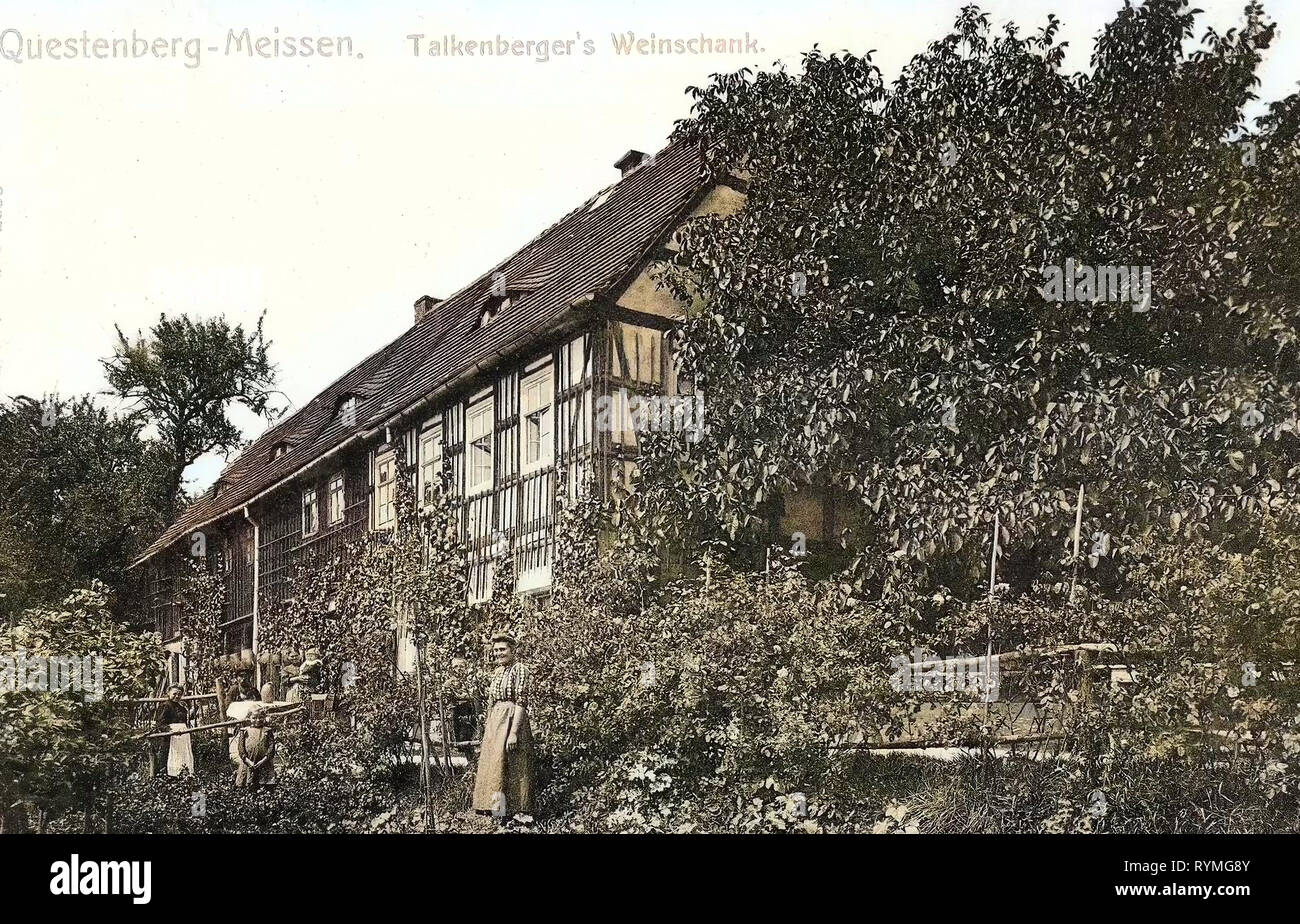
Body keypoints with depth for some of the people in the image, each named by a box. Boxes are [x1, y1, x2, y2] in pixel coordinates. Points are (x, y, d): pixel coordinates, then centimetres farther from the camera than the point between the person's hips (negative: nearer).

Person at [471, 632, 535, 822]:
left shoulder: (519, 669, -9)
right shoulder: (498, 671, 16)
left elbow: (521, 702, -15)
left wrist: (513, 732, -22)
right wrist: (487, 729, 18)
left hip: (510, 721, -9)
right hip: (494, 724, 9)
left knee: (502, 769, -10)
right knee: (491, 769, 9)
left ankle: (504, 816, -6)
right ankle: (498, 816, 15)